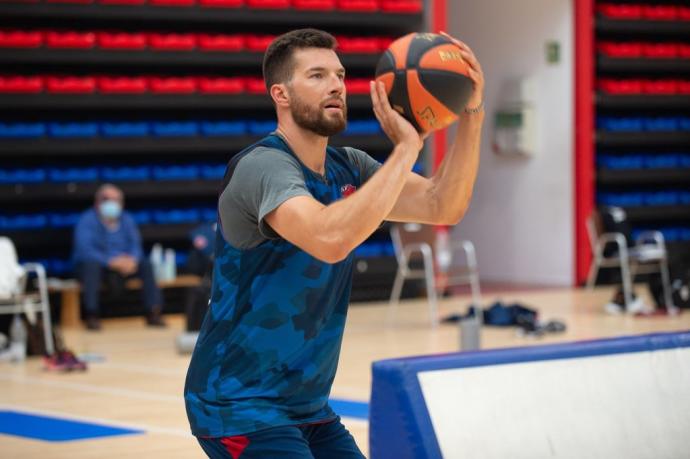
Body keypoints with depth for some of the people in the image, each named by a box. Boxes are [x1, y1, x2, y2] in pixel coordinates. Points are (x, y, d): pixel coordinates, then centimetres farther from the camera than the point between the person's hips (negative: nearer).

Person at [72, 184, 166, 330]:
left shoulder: (127, 220, 9)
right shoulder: (87, 220, -8)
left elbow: (136, 244, -1)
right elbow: (84, 249, -21)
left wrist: (132, 260, -26)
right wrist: (110, 261, -34)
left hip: (122, 265, 4)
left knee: (145, 264, -20)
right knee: (91, 263, -36)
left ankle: (153, 313, -20)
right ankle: (92, 315, -37)